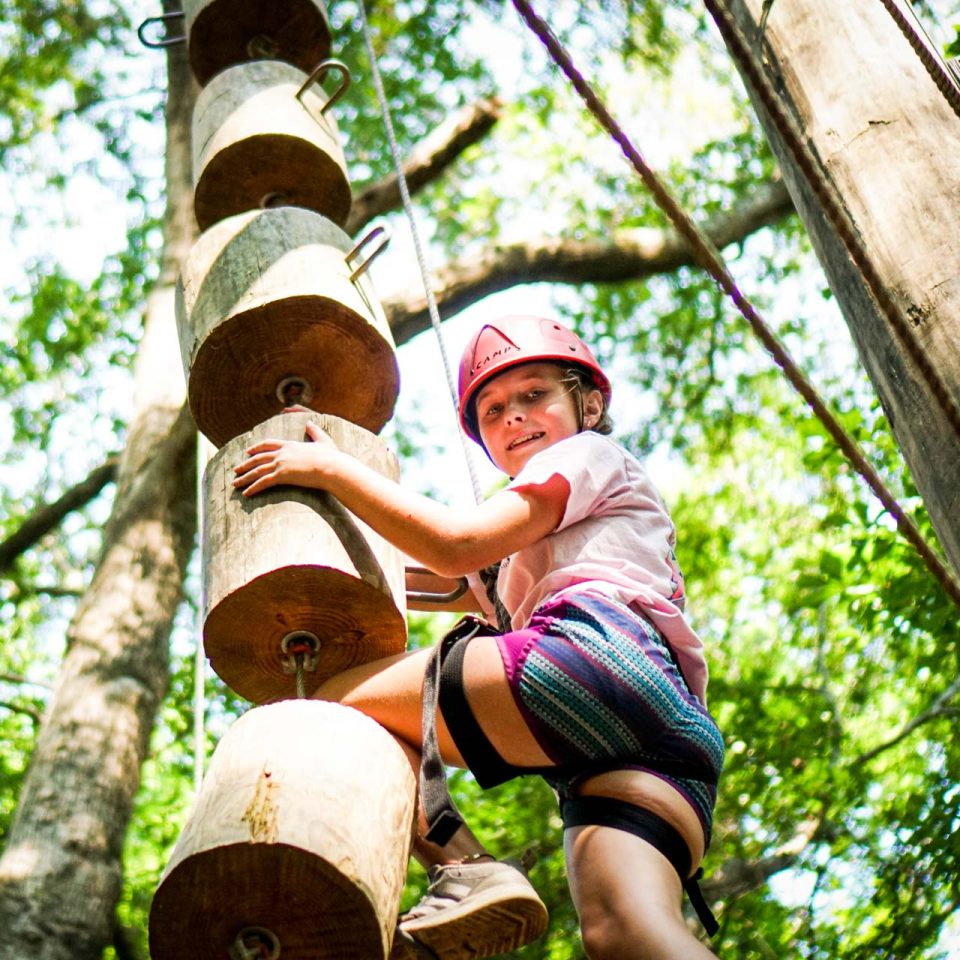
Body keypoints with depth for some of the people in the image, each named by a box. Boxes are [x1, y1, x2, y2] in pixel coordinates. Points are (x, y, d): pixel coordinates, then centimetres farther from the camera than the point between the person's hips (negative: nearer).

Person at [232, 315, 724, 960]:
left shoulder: (590, 453, 16)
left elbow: (459, 546, 1)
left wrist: (330, 467, 8)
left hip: (596, 650, -9)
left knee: (338, 700, 1)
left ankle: (467, 874, -18)